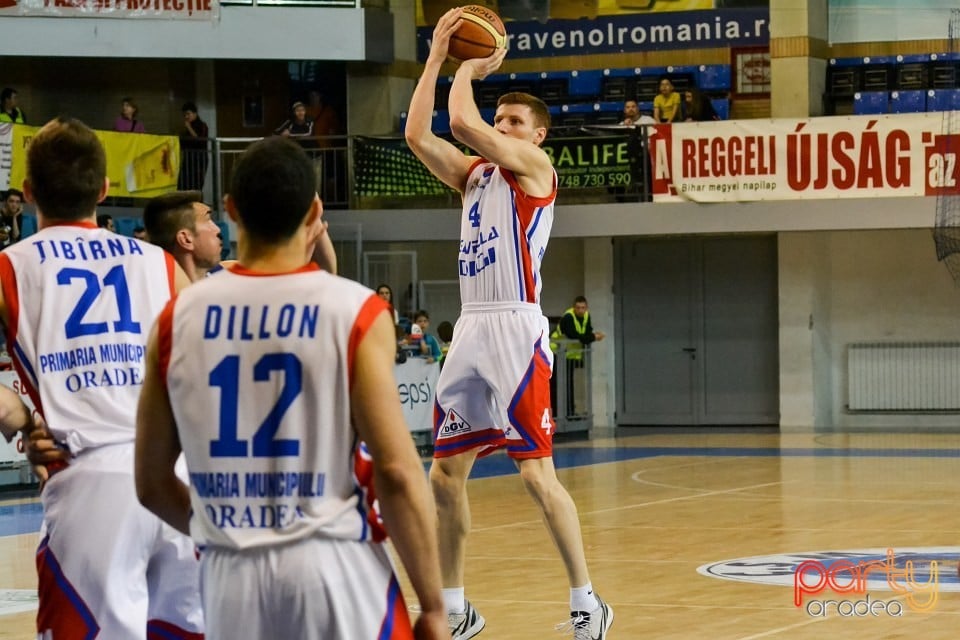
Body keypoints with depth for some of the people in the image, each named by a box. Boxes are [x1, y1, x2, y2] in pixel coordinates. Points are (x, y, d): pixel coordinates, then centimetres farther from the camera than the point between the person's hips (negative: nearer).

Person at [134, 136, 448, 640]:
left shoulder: (177, 318, 3)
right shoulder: (355, 311, -7)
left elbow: (151, 484, 10)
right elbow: (397, 472, -10)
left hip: (230, 575, 3)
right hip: (333, 567, -3)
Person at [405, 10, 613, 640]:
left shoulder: (535, 164, -1)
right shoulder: (474, 172, 20)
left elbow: (462, 121, -14)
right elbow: (418, 135, 8)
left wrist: (469, 70, 4)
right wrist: (438, 56, 7)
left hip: (517, 329, -8)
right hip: (471, 329, 8)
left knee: (537, 471, -11)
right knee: (446, 474, 8)